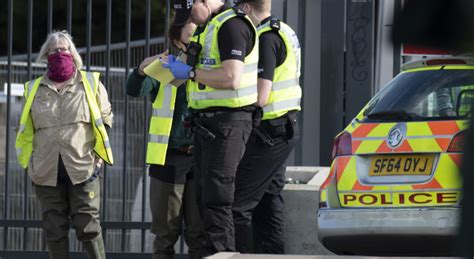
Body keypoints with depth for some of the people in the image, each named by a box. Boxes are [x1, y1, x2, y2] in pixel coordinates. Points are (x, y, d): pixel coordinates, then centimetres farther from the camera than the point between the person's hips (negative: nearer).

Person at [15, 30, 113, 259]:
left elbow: (105, 120, 8)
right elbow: (25, 129, 18)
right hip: (47, 171, 3)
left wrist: (98, 157, 0)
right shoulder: (34, 89, 12)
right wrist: (30, 161, 9)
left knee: (88, 226, -5)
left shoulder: (90, 83, 6)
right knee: (54, 229, 5)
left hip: (82, 169, -3)